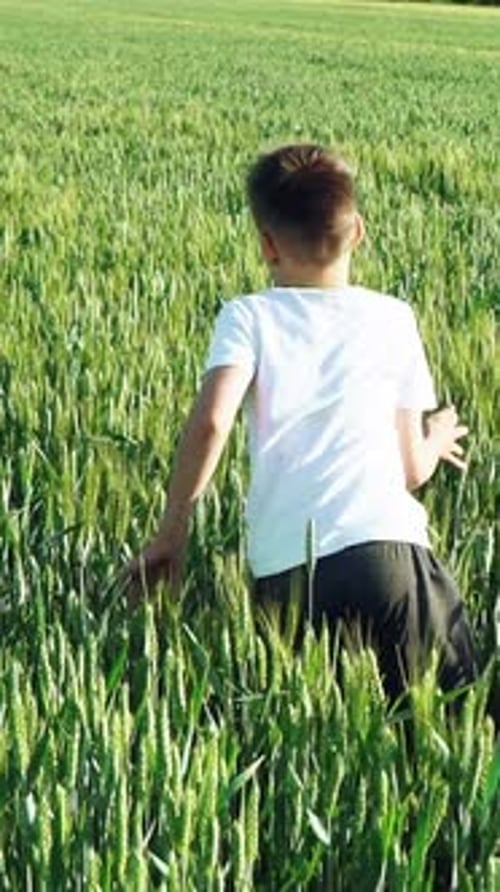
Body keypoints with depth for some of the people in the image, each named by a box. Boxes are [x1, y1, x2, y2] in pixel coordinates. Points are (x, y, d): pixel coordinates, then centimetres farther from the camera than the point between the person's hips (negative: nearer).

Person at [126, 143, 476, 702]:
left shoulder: (248, 316, 9)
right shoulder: (393, 318, 14)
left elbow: (211, 423, -8)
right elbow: (412, 468, 15)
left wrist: (171, 531, 3)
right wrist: (436, 440, 37)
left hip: (285, 572, 0)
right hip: (388, 552, 0)